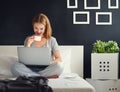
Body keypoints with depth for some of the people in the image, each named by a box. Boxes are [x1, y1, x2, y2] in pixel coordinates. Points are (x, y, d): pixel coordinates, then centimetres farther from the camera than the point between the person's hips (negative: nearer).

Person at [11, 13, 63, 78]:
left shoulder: (52, 40, 7)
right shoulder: (28, 39, 10)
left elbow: (59, 59, 2)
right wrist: (28, 44, -7)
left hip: (46, 69, -1)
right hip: (31, 69, 1)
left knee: (58, 66, -33)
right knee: (15, 67, -29)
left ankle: (32, 76, -24)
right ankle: (45, 76, -26)